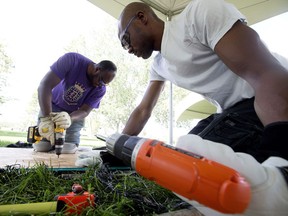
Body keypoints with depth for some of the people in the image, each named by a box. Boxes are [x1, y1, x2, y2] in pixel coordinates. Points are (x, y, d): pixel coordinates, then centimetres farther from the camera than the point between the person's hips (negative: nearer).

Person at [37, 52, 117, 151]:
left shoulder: (100, 89, -19)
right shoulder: (72, 60, -28)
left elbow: (85, 111, -20)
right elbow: (45, 85, -32)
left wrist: (70, 119, -45)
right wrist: (46, 119, -44)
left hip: (74, 115, 2)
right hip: (51, 106, -1)